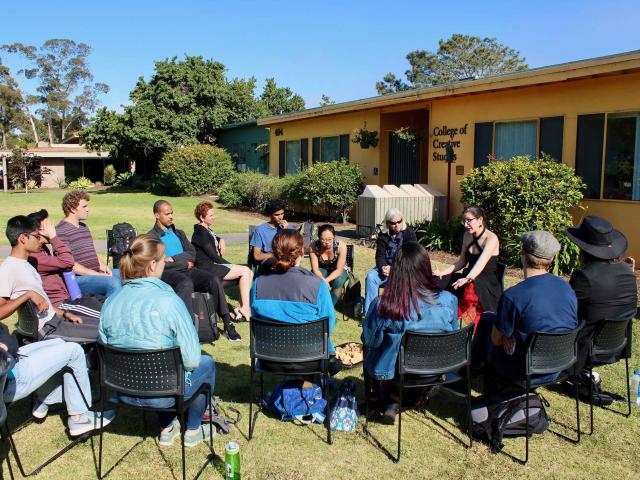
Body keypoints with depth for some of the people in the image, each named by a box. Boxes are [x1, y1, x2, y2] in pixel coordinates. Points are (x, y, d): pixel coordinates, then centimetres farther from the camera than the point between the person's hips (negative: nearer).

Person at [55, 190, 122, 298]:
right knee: (113, 282, -33)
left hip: (96, 274, 9)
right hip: (77, 278, -9)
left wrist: (104, 267, 3)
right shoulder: (61, 231, -8)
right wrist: (97, 275, -17)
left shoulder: (84, 227, 21)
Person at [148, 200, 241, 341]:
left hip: (187, 270, 5)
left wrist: (173, 259, -3)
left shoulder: (179, 233, 28)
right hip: (168, 273, -5)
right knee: (186, 283, -38)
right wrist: (184, 262, -4)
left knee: (214, 279, -22)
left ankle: (227, 323, -22)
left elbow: (192, 254, 15)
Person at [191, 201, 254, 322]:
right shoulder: (200, 233, -12)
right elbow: (213, 256, -15)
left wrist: (221, 240, 14)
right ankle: (245, 308, -16)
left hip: (214, 264, 9)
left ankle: (242, 308, -6)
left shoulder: (207, 230, 16)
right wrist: (233, 266, -10)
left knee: (249, 272, -4)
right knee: (245, 271, -18)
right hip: (207, 268, -9)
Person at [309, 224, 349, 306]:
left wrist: (326, 280, -45)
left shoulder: (341, 246, -29)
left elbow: (339, 270, -27)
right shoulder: (314, 247, -26)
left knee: (338, 282, -33)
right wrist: (322, 279, -43)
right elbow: (315, 269, -22)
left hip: (338, 271, -1)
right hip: (322, 270, 1)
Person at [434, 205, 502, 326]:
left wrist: (468, 278, -45)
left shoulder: (491, 238, -12)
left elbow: (481, 262, -28)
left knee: (471, 288, -38)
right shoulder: (467, 236, 10)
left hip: (488, 283, -7)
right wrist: (443, 272, -4)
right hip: (471, 278, 7)